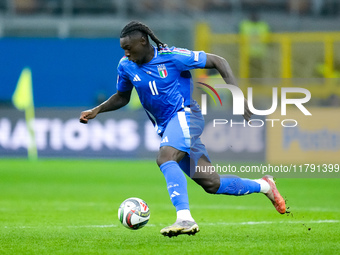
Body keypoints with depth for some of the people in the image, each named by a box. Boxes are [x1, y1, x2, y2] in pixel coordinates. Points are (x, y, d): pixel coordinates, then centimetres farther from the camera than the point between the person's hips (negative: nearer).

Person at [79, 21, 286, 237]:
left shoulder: (171, 56, -14)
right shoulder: (126, 67, 2)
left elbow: (218, 62, -9)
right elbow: (122, 97, 21)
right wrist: (96, 111, 5)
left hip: (184, 114, -6)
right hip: (165, 127, 6)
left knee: (165, 158, -34)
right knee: (211, 184, 3)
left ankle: (185, 218, -39)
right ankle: (263, 186, 24)